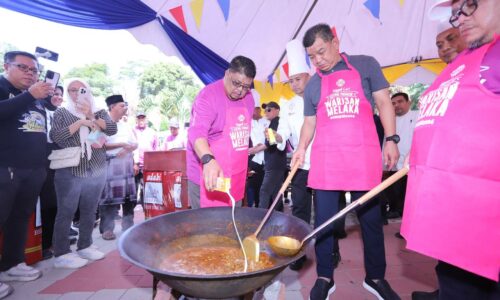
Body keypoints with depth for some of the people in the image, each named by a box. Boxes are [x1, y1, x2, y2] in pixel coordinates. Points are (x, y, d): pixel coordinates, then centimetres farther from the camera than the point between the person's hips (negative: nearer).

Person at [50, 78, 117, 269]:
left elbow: (112, 129, -5)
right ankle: (61, 254, 9)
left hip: (96, 172, 3)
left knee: (89, 212, 11)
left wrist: (91, 117, -14)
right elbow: (55, 136, -10)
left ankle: (84, 246, 24)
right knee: (66, 212, 0)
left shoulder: (99, 112, 11)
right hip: (69, 172, -3)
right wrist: (80, 122, -14)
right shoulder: (61, 113, 4)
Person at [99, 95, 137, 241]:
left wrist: (128, 149, -6)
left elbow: (135, 144, 14)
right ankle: (107, 229, 6)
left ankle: (128, 226, 16)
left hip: (127, 164, 6)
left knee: (129, 196, 6)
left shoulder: (125, 125, 17)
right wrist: (121, 144, -16)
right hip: (110, 164, -6)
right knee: (109, 198, -4)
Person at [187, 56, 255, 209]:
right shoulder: (208, 96, -14)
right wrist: (209, 160, -44)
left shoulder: (248, 98, 8)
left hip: (236, 176, 7)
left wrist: (243, 166, 16)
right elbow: (196, 132, -27)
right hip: (209, 175, -6)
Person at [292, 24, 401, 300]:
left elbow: (383, 103, 6)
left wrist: (391, 139, -5)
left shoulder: (365, 65, 7)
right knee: (323, 221, 4)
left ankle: (375, 277, 28)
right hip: (324, 159, 2)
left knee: (371, 219, 9)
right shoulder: (312, 85, 13)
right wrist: (301, 148, -3)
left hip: (363, 156, -1)